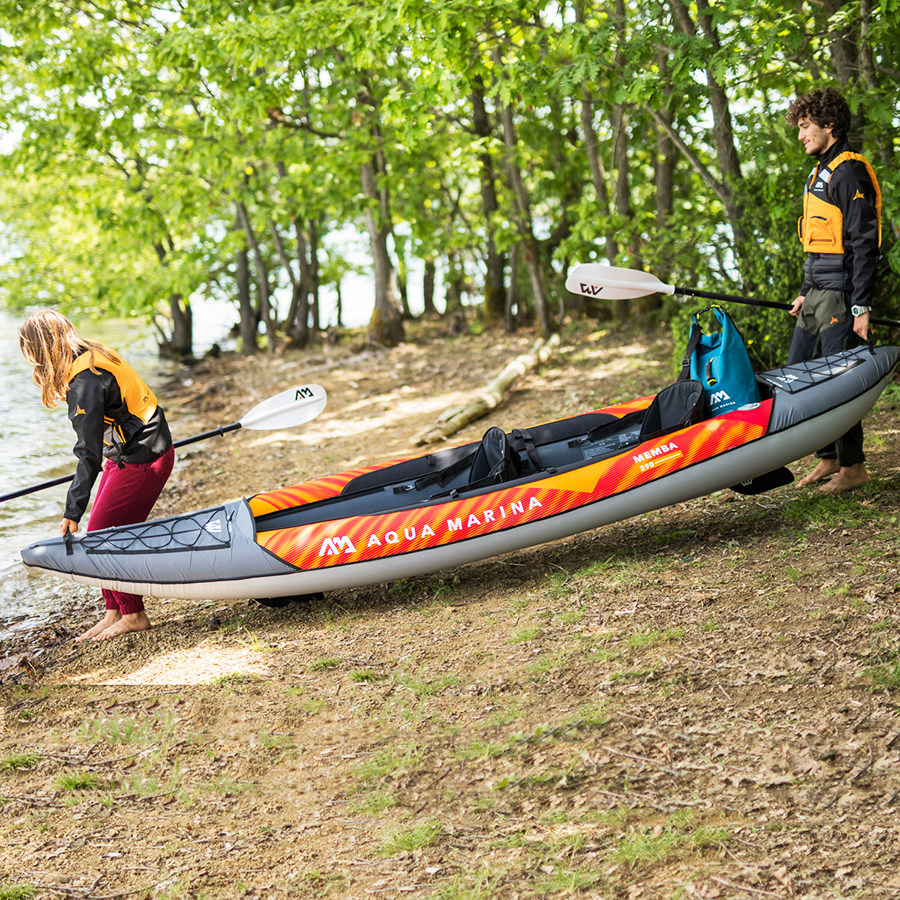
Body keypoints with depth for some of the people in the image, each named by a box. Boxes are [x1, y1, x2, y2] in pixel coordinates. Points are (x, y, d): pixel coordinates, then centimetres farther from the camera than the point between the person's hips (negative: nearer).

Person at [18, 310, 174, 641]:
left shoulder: (85, 381, -25)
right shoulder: (92, 357, 4)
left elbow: (89, 454, -26)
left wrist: (73, 511, -24)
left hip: (141, 461, -9)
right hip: (130, 455, 9)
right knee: (106, 535, 9)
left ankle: (133, 616, 5)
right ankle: (114, 612, 15)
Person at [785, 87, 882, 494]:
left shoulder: (849, 172, -13)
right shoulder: (819, 172, 17)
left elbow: (863, 243, -17)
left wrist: (861, 307, -21)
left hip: (840, 295, -10)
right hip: (817, 293, 10)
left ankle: (853, 466, 5)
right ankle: (829, 459, 19)